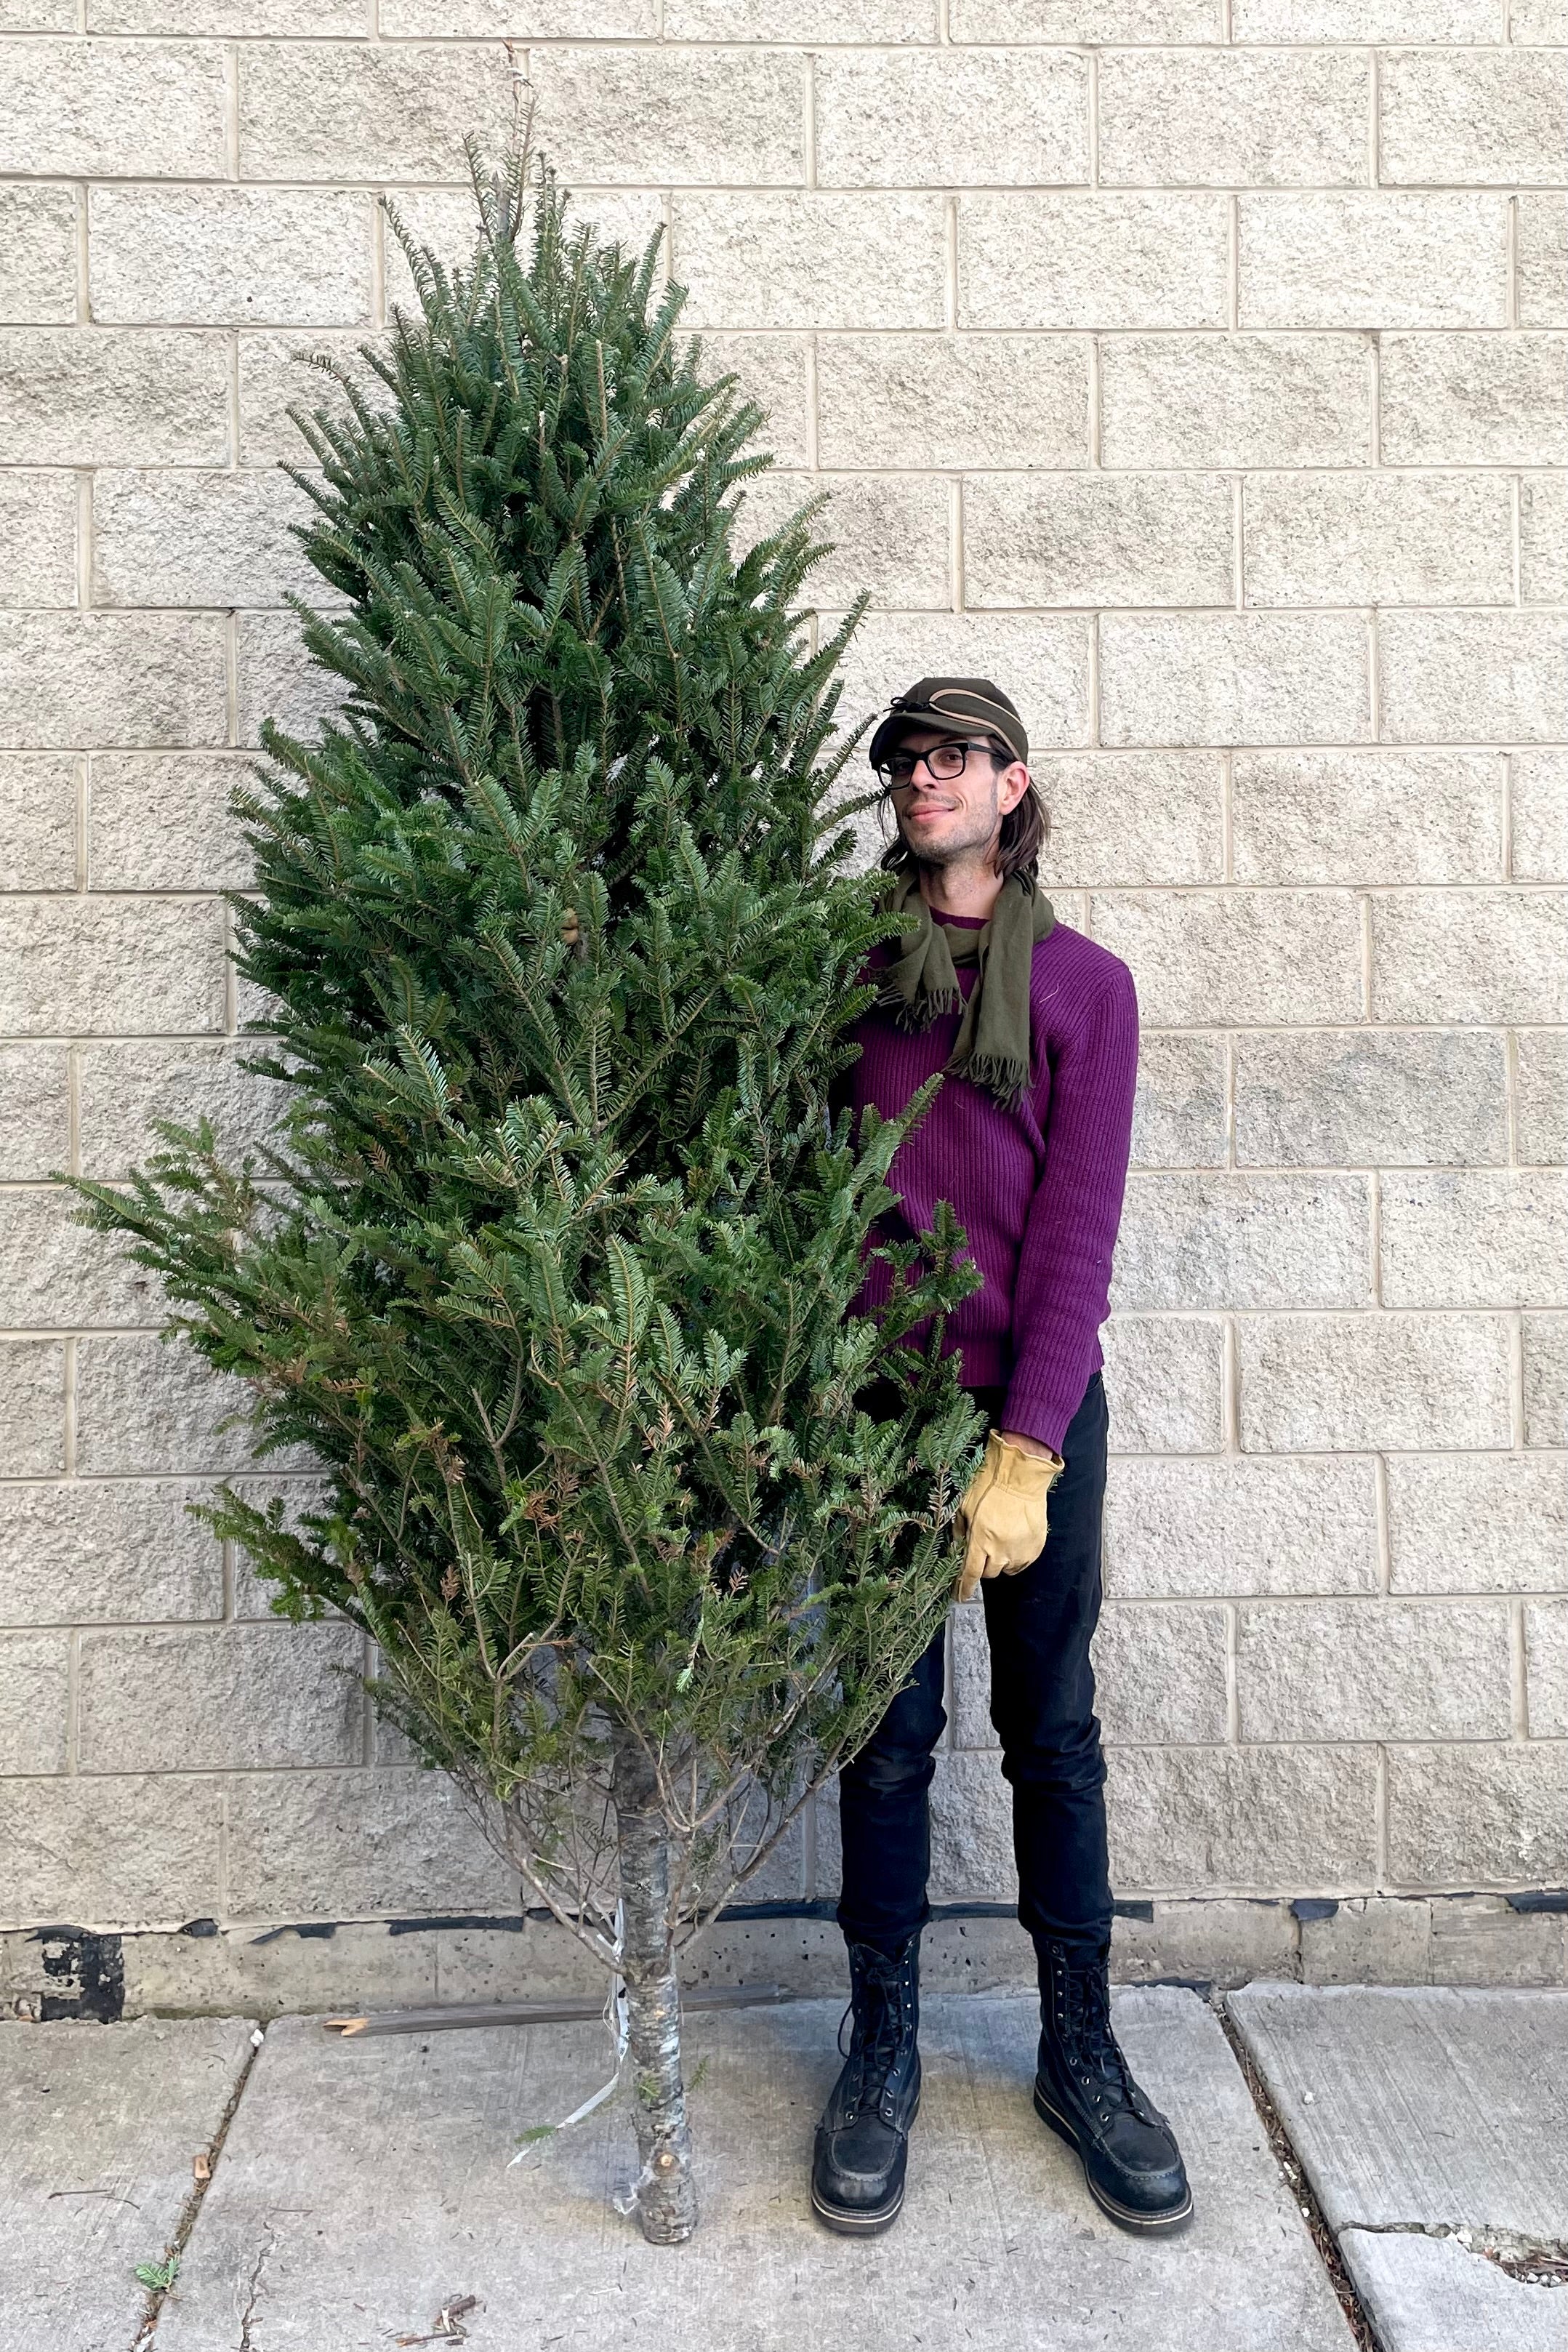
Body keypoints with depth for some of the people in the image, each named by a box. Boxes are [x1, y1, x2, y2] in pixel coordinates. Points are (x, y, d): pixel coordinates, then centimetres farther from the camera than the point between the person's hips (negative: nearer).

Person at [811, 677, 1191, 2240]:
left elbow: (1076, 1226, -5)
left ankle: (1080, 2052, 27)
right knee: (887, 1738, 8)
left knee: (1055, 1732, 10)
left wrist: (1025, 1451, -12)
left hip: (1041, 1401, 0)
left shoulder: (1083, 983, 3)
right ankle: (881, 2053, 25)